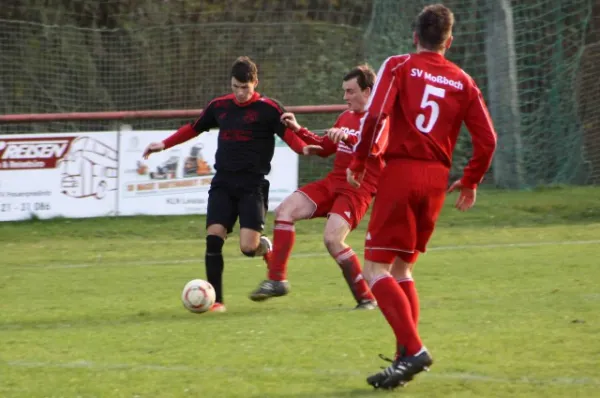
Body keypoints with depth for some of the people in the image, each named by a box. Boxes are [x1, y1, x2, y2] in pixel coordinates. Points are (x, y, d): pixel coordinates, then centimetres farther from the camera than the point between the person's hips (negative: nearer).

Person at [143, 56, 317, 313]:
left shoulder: (268, 109, -2)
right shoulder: (219, 106, 10)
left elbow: (289, 135, -7)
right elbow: (193, 129, 24)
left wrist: (303, 148, -29)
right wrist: (164, 145, 23)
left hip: (253, 185, -4)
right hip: (223, 184, 4)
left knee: (248, 247, -15)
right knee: (213, 238, -11)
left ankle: (267, 248, 23)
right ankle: (216, 300, -3)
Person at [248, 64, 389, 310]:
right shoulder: (346, 117, 18)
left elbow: (374, 148, -28)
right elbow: (324, 148, 29)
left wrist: (347, 137, -46)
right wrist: (298, 130, 17)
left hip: (357, 190, -8)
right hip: (332, 183, 8)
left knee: (332, 239, -25)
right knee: (285, 210, -8)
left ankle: (366, 299, -10)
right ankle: (277, 280, -6)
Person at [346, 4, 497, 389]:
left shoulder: (399, 67, 0)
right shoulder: (463, 82, 10)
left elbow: (375, 114, -14)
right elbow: (487, 139, 5)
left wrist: (358, 162, -2)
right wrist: (471, 181, 19)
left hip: (401, 171, -5)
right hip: (437, 179, 5)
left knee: (376, 269, -3)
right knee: (401, 268, 18)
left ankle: (413, 349, -20)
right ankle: (406, 357, 10)